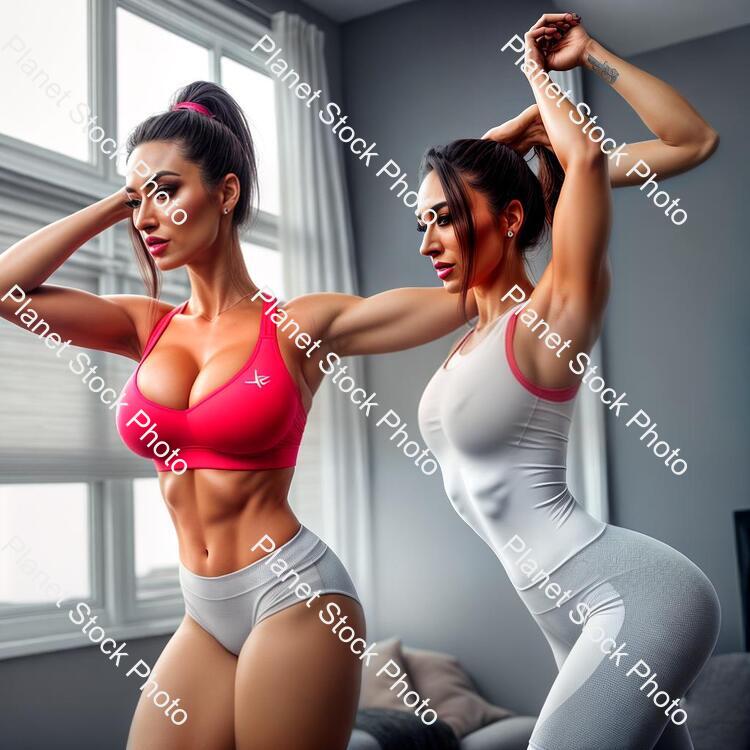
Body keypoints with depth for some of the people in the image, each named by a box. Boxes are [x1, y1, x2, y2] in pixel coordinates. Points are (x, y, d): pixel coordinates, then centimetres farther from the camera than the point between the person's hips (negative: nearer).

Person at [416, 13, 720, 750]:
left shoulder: (550, 314, -10)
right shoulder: (473, 325, 12)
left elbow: (586, 157, -22)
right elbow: (465, 166, 26)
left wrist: (552, 69, -4)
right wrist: (533, 117, 18)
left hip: (636, 598, -9)